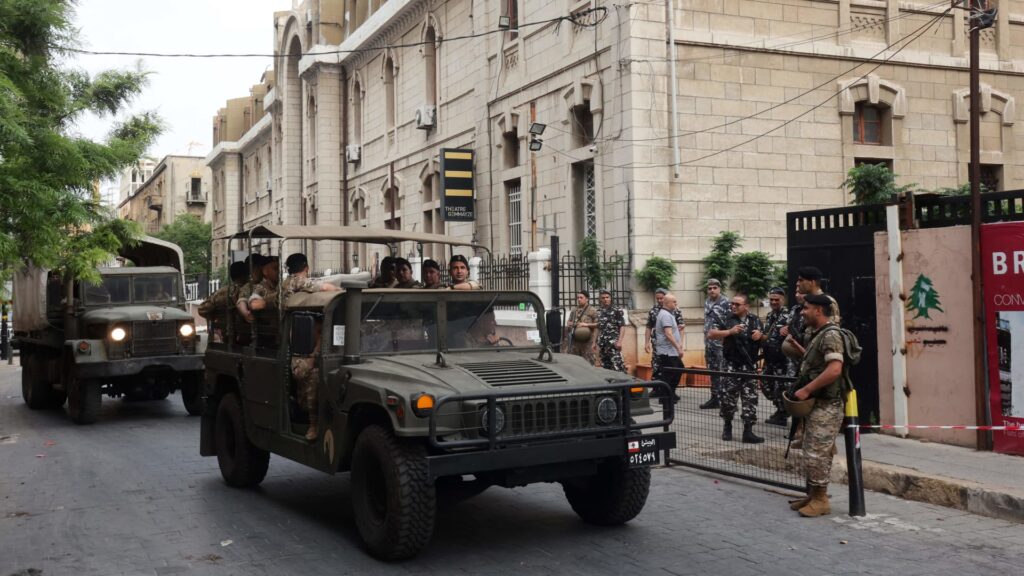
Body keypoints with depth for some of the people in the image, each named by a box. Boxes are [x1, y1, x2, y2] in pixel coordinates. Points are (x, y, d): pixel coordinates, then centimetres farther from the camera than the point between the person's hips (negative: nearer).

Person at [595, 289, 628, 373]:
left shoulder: (617, 310, 0)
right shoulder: (599, 312, 16)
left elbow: (622, 327, -5)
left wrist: (619, 341, -15)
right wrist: (596, 342, 20)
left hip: (613, 343, -6)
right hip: (602, 344, 6)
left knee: (617, 366, -15)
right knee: (605, 367, 8)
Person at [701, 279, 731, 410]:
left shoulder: (726, 303, -10)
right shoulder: (707, 302, 13)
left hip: (721, 343, -8)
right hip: (709, 343, 8)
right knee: (713, 372, 13)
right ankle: (715, 398, 21)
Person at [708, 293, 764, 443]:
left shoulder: (755, 321, 9)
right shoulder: (726, 320, -2)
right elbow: (711, 334, -12)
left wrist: (760, 335, -4)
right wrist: (730, 332, -22)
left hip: (750, 366, 3)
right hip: (731, 366, -2)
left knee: (750, 398, 1)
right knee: (728, 397, 2)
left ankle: (748, 431, 4)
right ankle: (727, 426, 23)